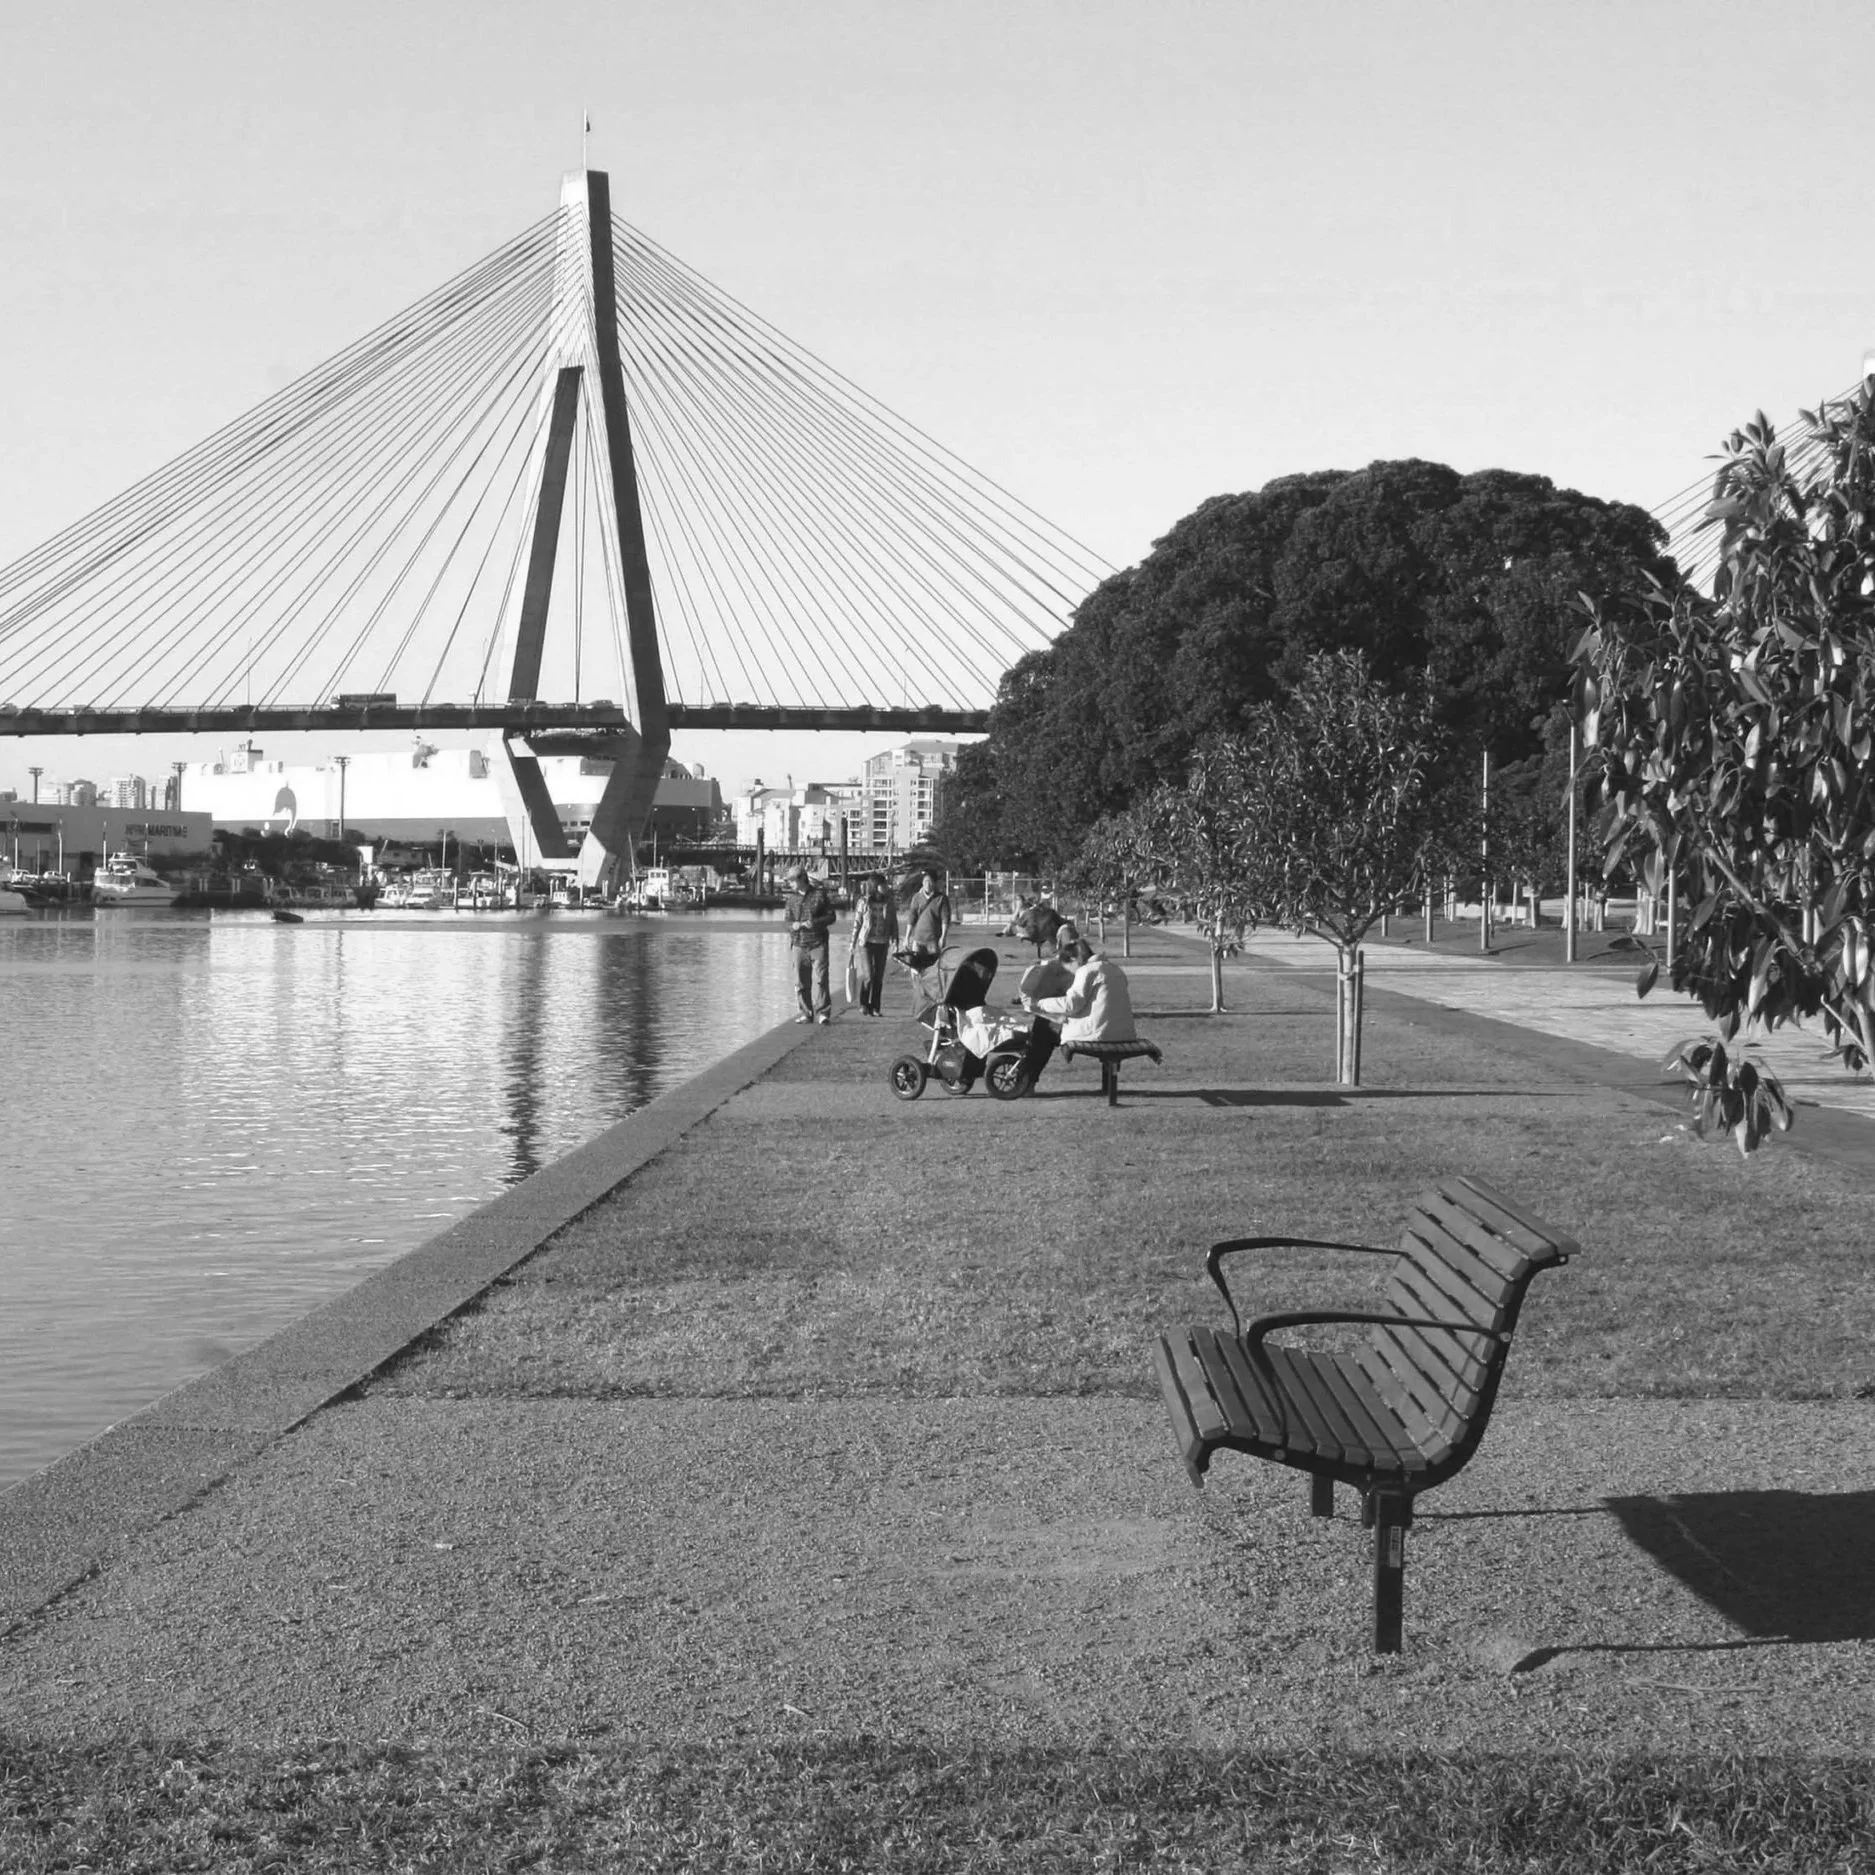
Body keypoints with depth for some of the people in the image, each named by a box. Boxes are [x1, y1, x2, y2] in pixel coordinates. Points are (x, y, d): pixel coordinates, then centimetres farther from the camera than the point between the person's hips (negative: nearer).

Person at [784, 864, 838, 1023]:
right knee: (801, 982, 4)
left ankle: (823, 1013, -11)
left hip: (818, 943, -4)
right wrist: (793, 925, -13)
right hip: (799, 944, 4)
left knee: (820, 979, -12)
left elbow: (831, 916, 0)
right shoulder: (792, 898, 10)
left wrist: (814, 922, -15)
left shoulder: (820, 894, 0)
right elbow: (788, 921, 11)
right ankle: (807, 1014, 13)